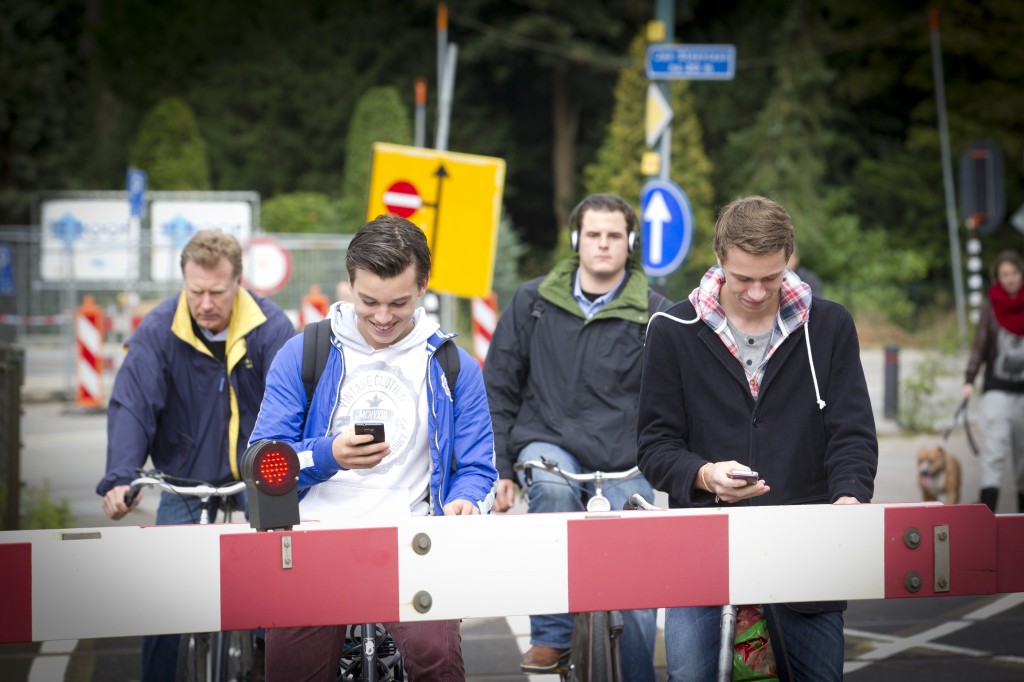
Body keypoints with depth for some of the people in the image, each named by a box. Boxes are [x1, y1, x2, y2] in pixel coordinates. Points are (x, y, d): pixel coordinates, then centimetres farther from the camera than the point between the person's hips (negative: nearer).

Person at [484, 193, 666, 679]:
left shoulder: (655, 315, 1)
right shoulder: (533, 302, 6)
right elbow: (499, 387, 10)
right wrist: (498, 465, 4)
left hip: (624, 462, 0)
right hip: (547, 443, 0)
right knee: (552, 489, -34)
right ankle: (551, 636, -23)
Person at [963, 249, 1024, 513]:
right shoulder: (991, 305, 2)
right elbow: (980, 345, 1)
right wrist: (969, 380, -9)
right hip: (998, 386, -1)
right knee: (995, 444, -14)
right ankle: (987, 507, -21)